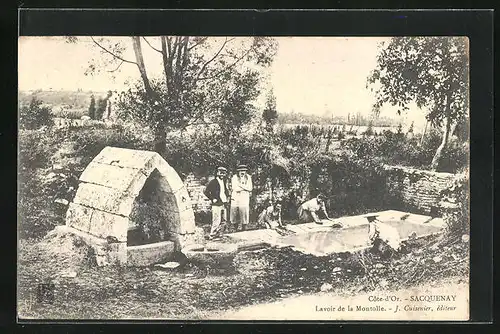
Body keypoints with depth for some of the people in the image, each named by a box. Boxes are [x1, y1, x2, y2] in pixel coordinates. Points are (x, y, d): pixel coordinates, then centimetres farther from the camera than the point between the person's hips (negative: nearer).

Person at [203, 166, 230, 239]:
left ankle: (217, 233, 22)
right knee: (216, 221, -10)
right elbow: (206, 192, -10)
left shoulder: (224, 182, 15)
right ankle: (211, 235, -2)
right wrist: (212, 199, -12)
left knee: (224, 220, 9)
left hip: (224, 203, 7)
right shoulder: (213, 182, -7)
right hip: (217, 204, -7)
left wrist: (226, 198, 13)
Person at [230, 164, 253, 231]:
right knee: (234, 216, 3)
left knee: (244, 215, -6)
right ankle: (236, 230, 17)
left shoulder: (248, 177, 8)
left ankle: (243, 230, 0)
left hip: (245, 199, 0)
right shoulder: (234, 177, 2)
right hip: (235, 199, 0)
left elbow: (250, 188, 1)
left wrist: (241, 185, -8)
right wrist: (245, 188, -8)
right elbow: (235, 188, -9)